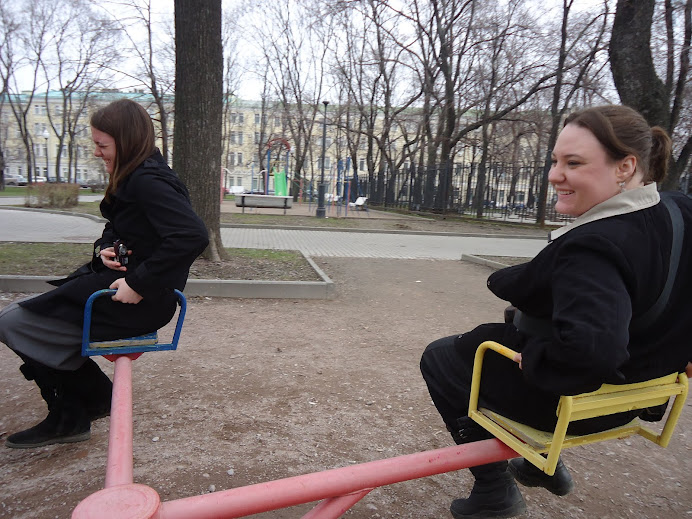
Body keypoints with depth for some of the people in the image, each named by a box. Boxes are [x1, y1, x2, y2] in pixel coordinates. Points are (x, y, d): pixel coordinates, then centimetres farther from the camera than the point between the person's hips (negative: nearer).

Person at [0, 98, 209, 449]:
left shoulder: (147, 180, -20)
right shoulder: (132, 178, 12)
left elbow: (192, 235, -34)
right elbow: (116, 230, 23)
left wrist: (138, 284, -28)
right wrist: (104, 250, -1)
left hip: (143, 301, -10)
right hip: (122, 278, 10)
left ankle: (69, 418, 11)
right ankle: (92, 398, 25)